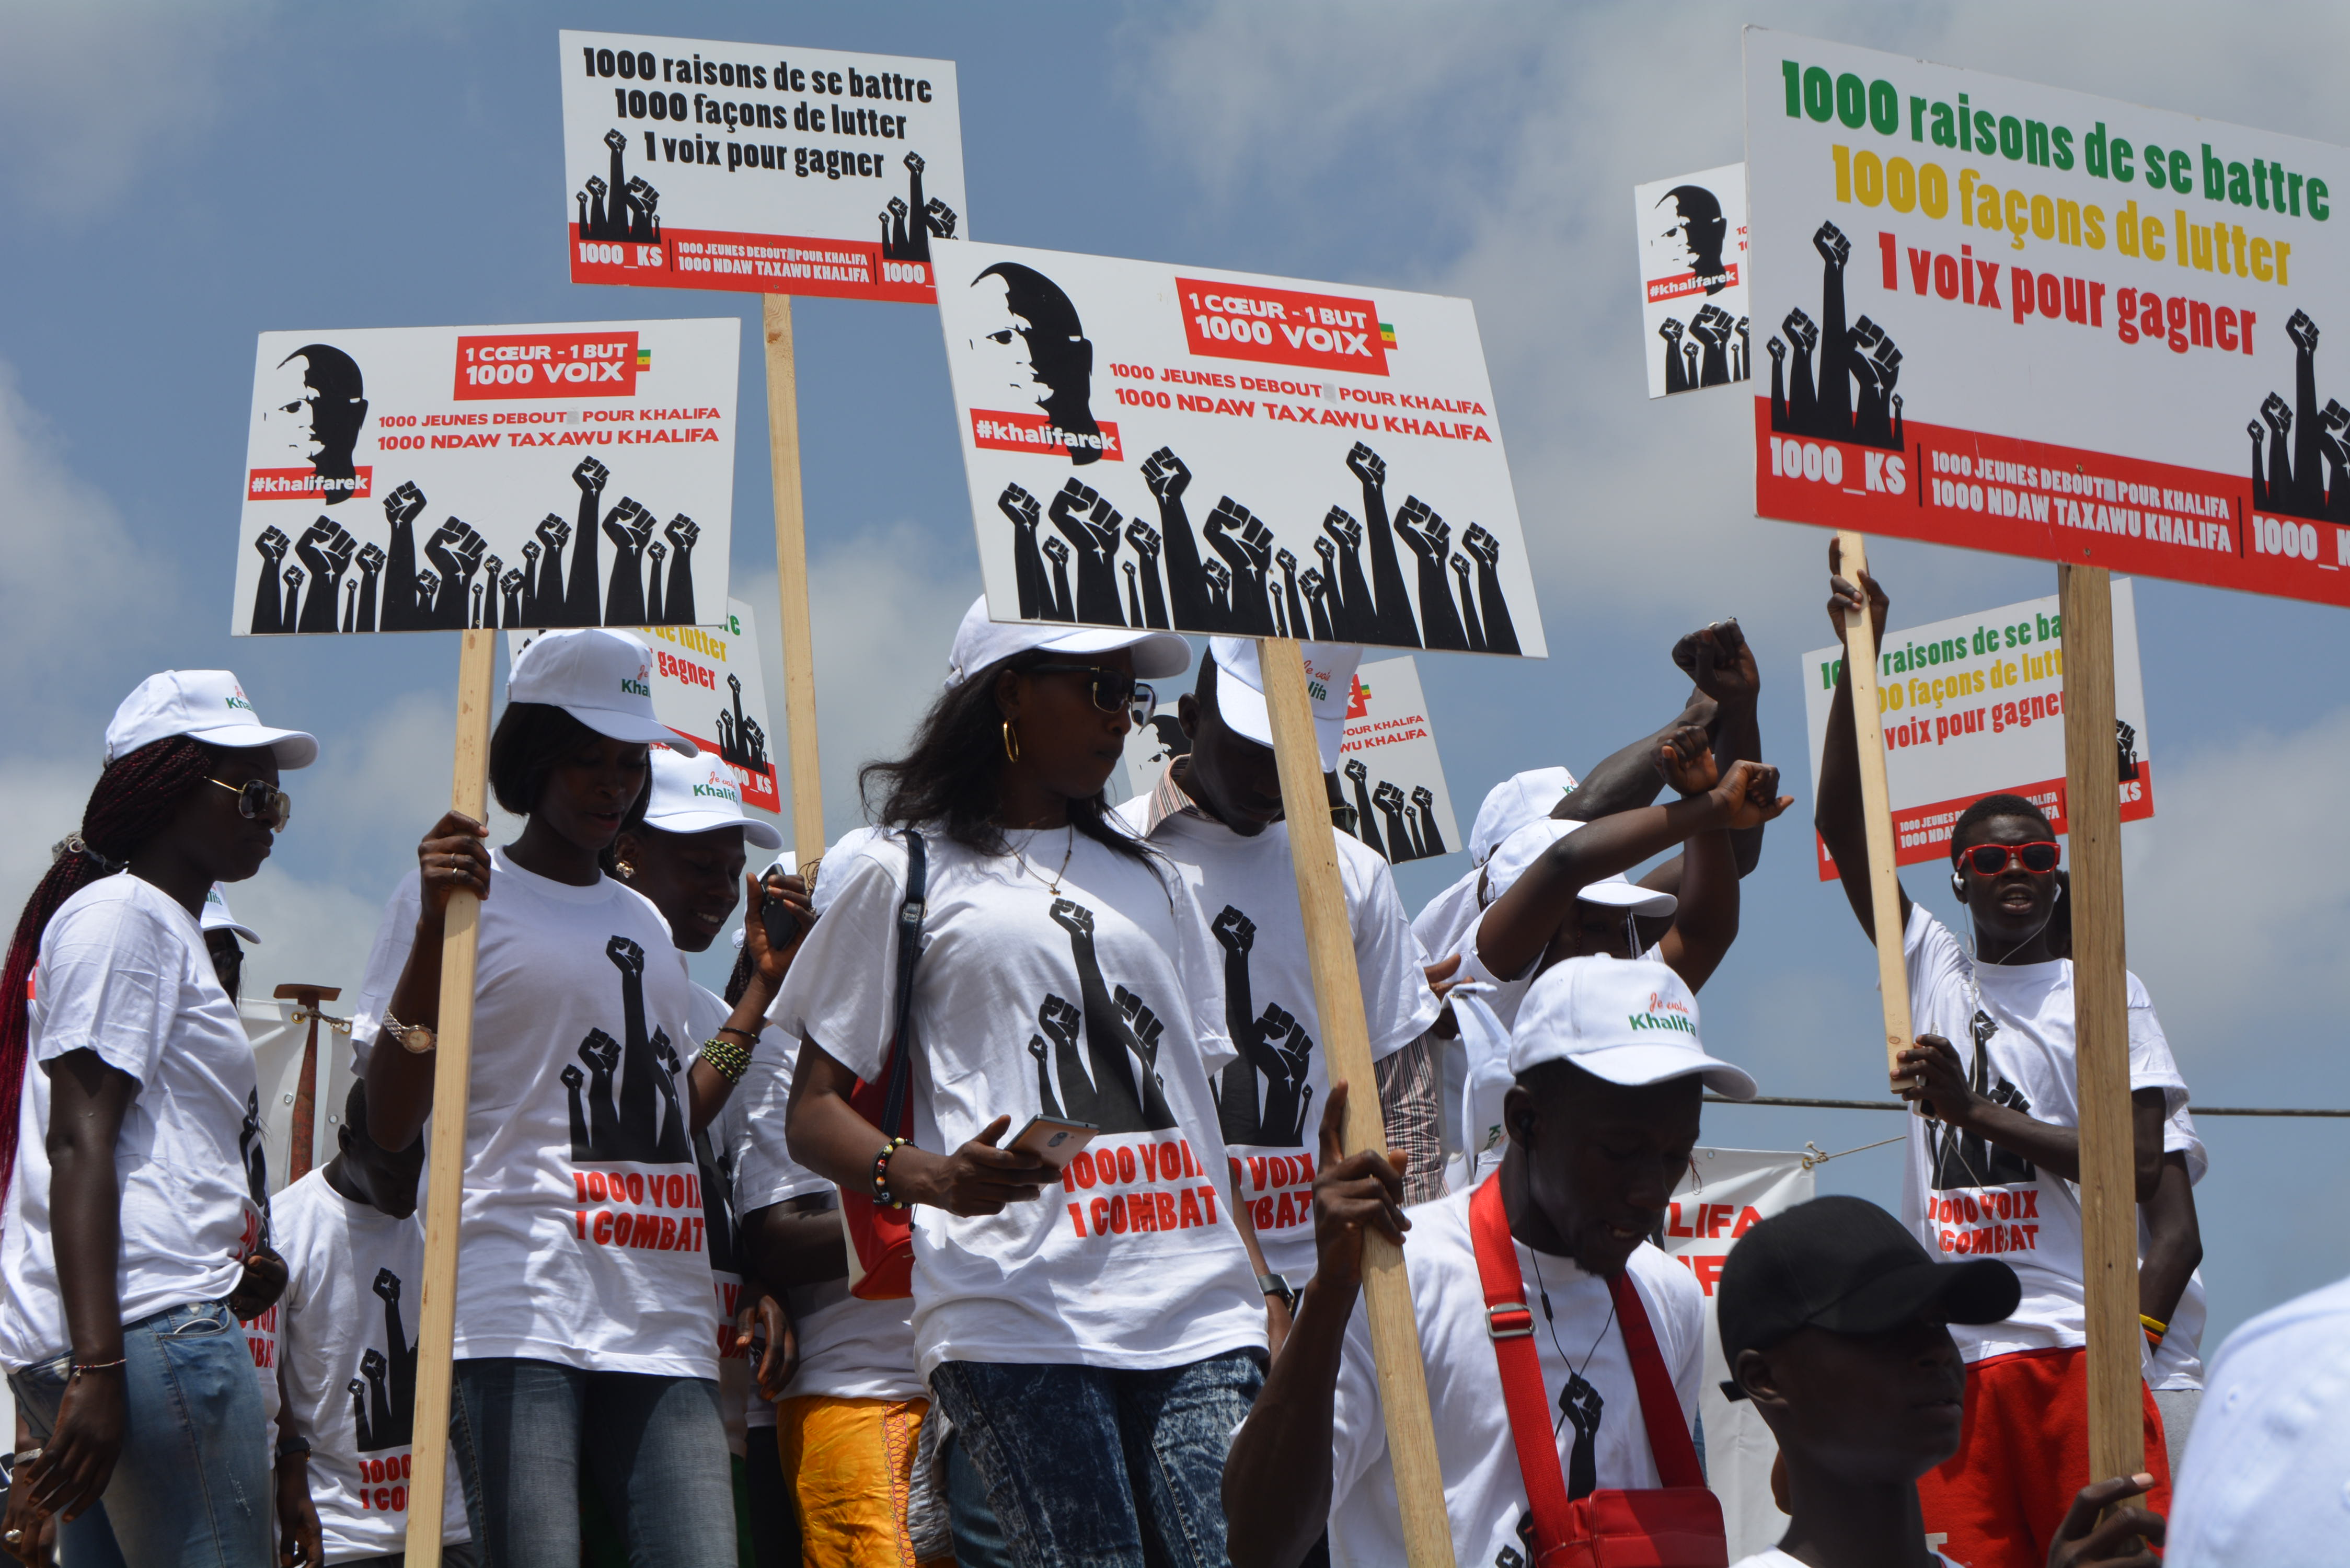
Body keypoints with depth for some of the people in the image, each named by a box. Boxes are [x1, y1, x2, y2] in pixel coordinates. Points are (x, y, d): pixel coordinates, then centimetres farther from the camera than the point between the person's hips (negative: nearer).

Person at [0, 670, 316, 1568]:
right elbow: (79, 1140, -15)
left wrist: (237, 1270, 12)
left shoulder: (166, 929, 26)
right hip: (151, 1319, -10)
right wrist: (97, 1367, -22)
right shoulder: (123, 917, -5)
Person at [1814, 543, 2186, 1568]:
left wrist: (1973, 1109, -7)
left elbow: (2138, 1167, -2)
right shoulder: (1931, 970, 16)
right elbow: (1843, 825, 10)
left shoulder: (2108, 994, 9)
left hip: (2074, 1342, -2)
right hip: (1948, 1356, 2)